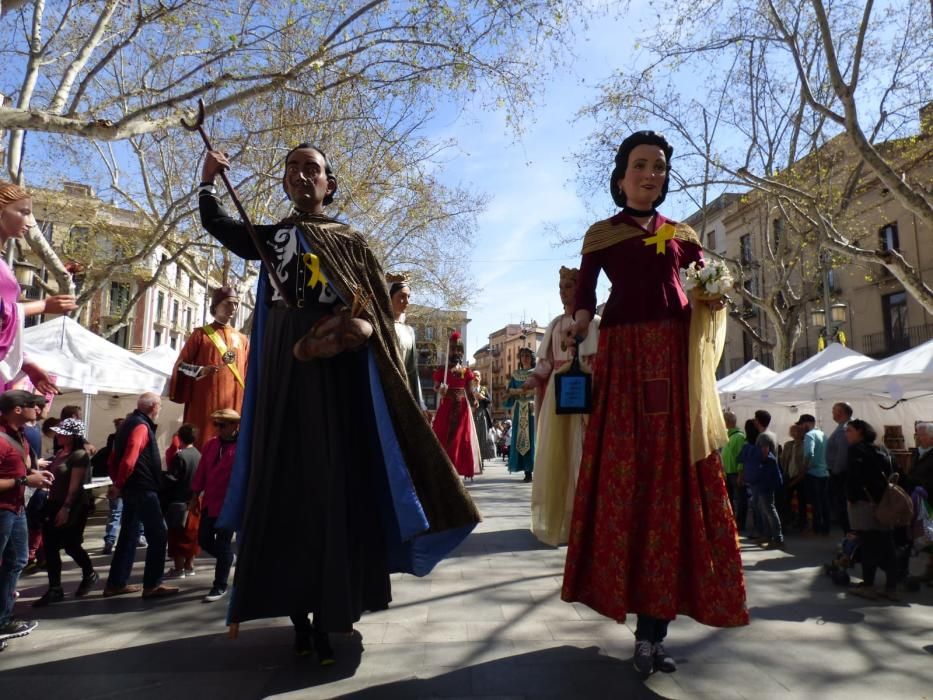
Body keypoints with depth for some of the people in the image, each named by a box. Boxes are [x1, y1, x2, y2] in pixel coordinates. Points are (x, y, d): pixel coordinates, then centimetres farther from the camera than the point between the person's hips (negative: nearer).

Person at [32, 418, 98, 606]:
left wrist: (66, 508, -20)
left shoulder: (80, 455, -14)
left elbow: (75, 484, -18)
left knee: (71, 546, 2)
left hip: (73, 506, -8)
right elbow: (53, 478, 15)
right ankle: (55, 589, 13)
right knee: (50, 547, 5)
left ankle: (90, 575, 26)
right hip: (54, 504, 8)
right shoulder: (59, 453, 10)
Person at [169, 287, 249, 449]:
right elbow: (181, 364, 3)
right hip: (205, 403, -3)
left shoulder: (242, 340, 14)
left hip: (234, 403, 3)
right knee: (202, 446, -5)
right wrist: (201, 370, -16)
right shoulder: (201, 334, 5)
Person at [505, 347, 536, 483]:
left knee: (534, 438, -9)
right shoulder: (515, 374, 15)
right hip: (520, 410, 2)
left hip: (534, 409, -2)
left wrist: (530, 391, -15)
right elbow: (508, 390, 8)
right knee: (520, 439, -4)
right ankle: (527, 472, -1)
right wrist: (520, 391, -11)